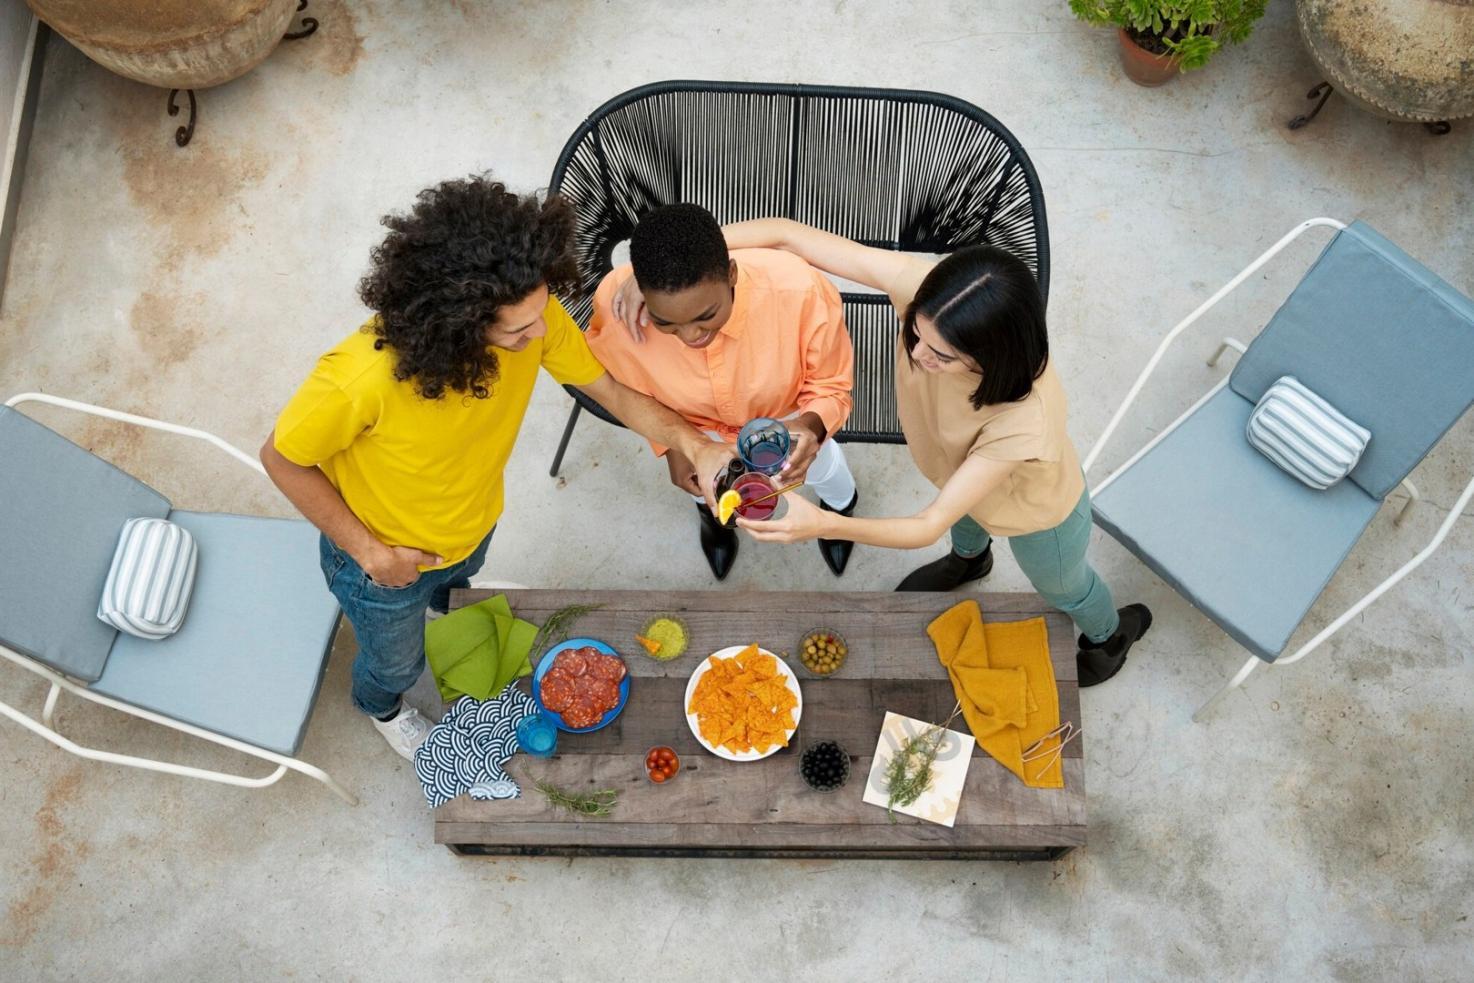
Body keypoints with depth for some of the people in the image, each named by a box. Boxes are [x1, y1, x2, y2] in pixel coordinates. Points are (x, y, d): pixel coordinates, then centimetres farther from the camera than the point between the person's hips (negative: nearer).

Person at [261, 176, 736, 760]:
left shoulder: (531, 315, -33)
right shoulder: (359, 378, -45)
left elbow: (610, 388, -19)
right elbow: (281, 459, -25)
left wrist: (693, 445, -35)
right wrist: (366, 549, -21)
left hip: (472, 529, 4)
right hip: (384, 559, -3)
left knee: (455, 588, 40)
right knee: (397, 661, 30)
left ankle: (450, 604, 78)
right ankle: (381, 706, 67)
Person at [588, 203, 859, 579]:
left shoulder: (802, 291, -46)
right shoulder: (616, 303, -41)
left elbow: (832, 386, -25)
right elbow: (626, 384, -14)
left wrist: (812, 425, -47)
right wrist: (669, 444, -25)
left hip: (786, 409, 0)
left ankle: (839, 506, 58)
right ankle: (709, 511, 62)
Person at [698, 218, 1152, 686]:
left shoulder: (1027, 419, -49)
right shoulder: (919, 284, -40)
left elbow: (928, 526, -42)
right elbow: (788, 233, -35)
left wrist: (822, 524, -58)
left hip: (1034, 508, -3)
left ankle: (1113, 633, 68)